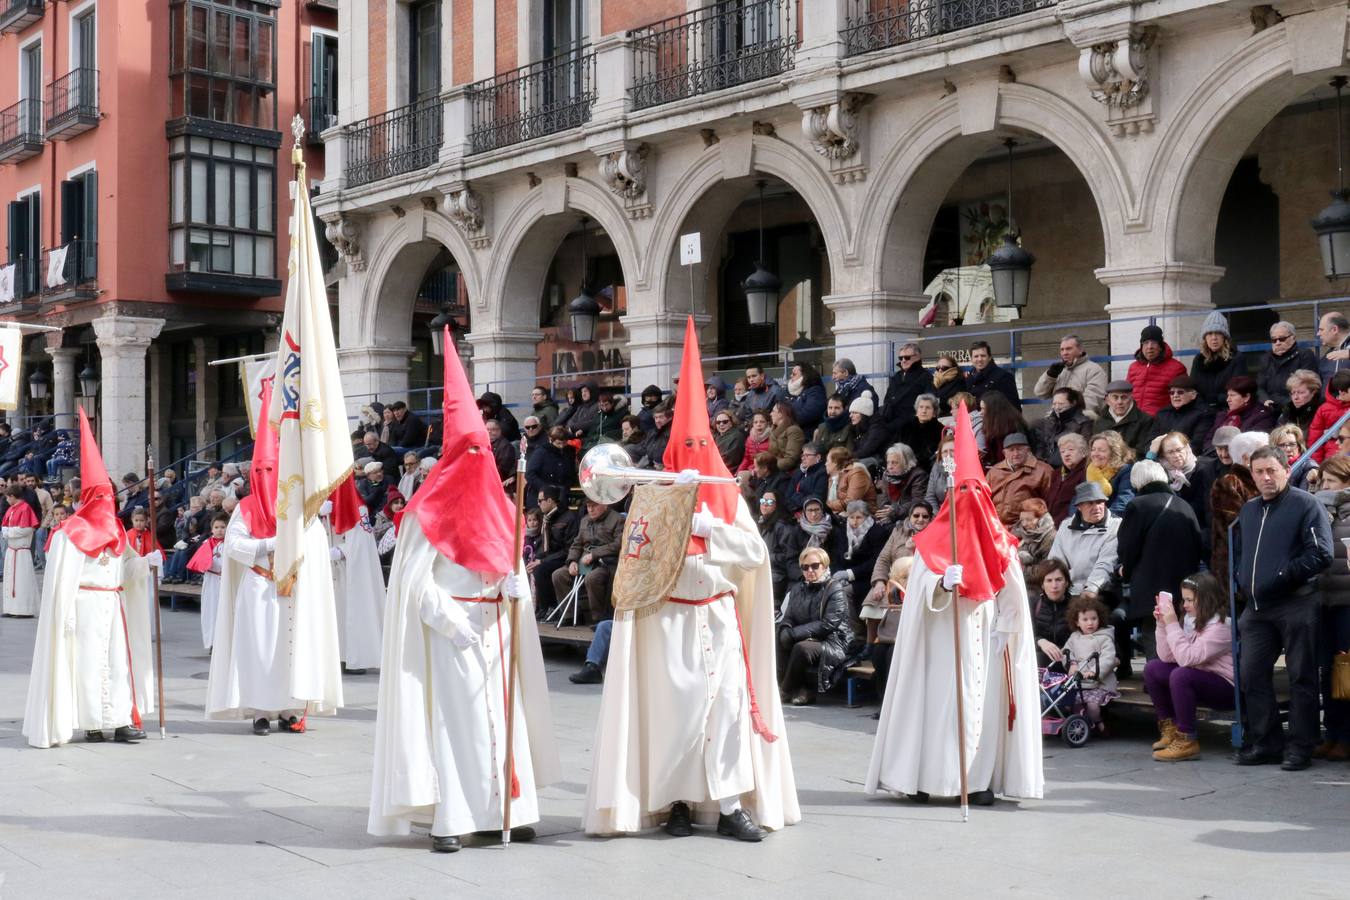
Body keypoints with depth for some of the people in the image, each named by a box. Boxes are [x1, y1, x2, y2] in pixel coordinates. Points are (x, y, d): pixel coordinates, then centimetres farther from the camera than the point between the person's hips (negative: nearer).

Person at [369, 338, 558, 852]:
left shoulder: (497, 506, 11)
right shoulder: (429, 510, -7)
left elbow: (513, 565, 12)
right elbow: (416, 579, -10)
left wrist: (515, 584, -10)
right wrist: (452, 623, -17)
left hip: (495, 630, 6)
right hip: (449, 630, -6)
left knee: (500, 715, 5)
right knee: (452, 718, -8)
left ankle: (500, 811, 11)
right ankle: (447, 820, -5)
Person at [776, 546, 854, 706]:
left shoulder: (836, 589, -7)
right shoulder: (797, 589, 13)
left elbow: (828, 624, -17)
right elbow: (786, 618, 9)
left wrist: (794, 633, -21)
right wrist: (785, 631, -17)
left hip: (833, 643, -6)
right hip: (805, 640, 6)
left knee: (803, 648, -34)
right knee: (778, 640, -21)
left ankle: (786, 690, -10)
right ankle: (800, 690, -17)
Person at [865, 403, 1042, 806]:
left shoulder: (997, 540, 7)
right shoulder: (933, 539, 2)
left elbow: (1013, 594, 6)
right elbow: (920, 587, -9)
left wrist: (1002, 632, -3)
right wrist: (942, 581, -30)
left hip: (983, 638, 2)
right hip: (941, 639, -2)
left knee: (984, 703, -1)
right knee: (937, 702, -5)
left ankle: (982, 780, 1)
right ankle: (924, 776, 0)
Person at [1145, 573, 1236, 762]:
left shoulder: (1221, 626, -21)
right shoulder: (1191, 619, 4)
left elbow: (1186, 658, -30)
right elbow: (1167, 657, -1)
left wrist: (1172, 624, -27)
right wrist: (1162, 624, -9)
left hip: (1227, 689, -9)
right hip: (1201, 679, 9)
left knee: (1180, 675, -32)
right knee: (1152, 668, 2)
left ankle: (1187, 741, -21)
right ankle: (1170, 729, 11)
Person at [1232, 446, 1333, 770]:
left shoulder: (1305, 504, -4)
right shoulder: (1248, 510, 17)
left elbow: (1321, 554, -13)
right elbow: (1237, 552, 28)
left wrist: (1283, 576, -15)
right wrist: (1241, 580, 10)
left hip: (1296, 606, -7)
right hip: (1257, 609, 7)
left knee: (1302, 678, 0)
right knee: (1253, 675, 6)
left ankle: (1300, 747, 5)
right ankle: (1265, 743, 15)